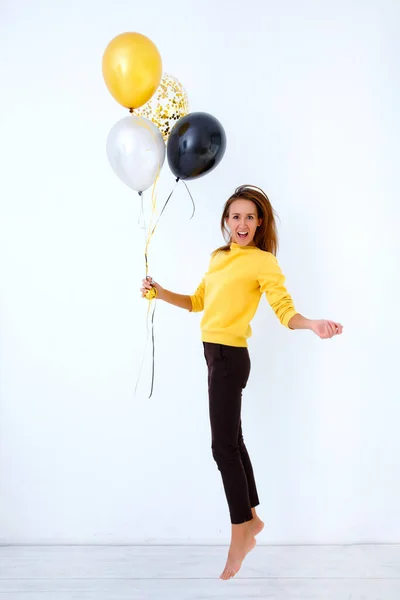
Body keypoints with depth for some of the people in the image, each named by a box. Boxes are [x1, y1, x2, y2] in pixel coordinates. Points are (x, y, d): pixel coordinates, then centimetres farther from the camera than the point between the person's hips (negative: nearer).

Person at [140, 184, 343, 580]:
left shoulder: (263, 262, -8)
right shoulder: (218, 258, 14)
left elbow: (284, 309, -17)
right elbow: (198, 302, 19)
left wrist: (312, 324, -36)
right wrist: (161, 294, 7)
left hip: (229, 357, -8)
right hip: (215, 354, 8)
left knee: (223, 444, -6)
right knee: (232, 439, 15)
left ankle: (239, 535, 8)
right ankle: (252, 519, 30)